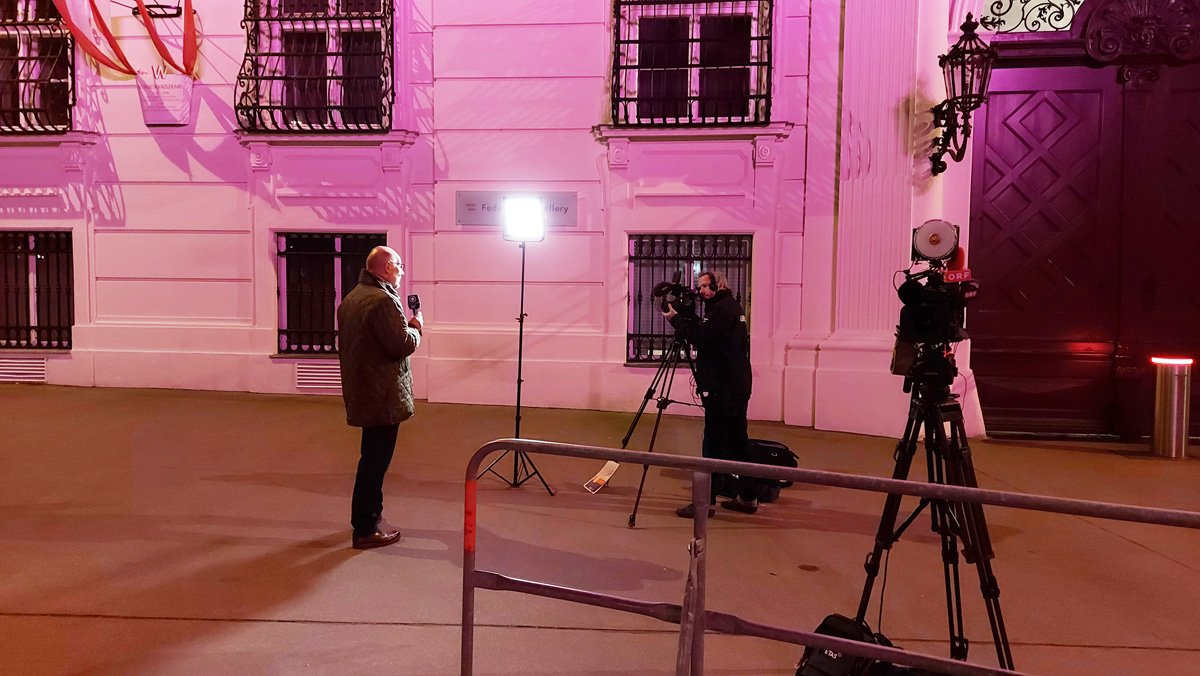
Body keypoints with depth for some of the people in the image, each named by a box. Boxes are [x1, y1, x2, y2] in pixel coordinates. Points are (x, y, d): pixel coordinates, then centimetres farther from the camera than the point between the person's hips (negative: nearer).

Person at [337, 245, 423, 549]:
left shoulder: (350, 299, 13)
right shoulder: (383, 300, -19)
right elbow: (403, 345, -24)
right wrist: (415, 328, -5)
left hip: (359, 392, 10)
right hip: (383, 396, -10)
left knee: (372, 456, 21)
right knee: (375, 459, -2)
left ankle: (370, 516, 33)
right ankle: (366, 530, 6)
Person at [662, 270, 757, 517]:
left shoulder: (722, 309, -14)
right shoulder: (734, 307, 18)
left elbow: (699, 337, -21)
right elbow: (705, 333, 20)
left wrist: (675, 318, -11)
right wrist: (687, 318, 9)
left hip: (722, 390, -10)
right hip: (738, 387, 10)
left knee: (714, 445, -6)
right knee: (737, 442, 14)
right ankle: (747, 497, 22)